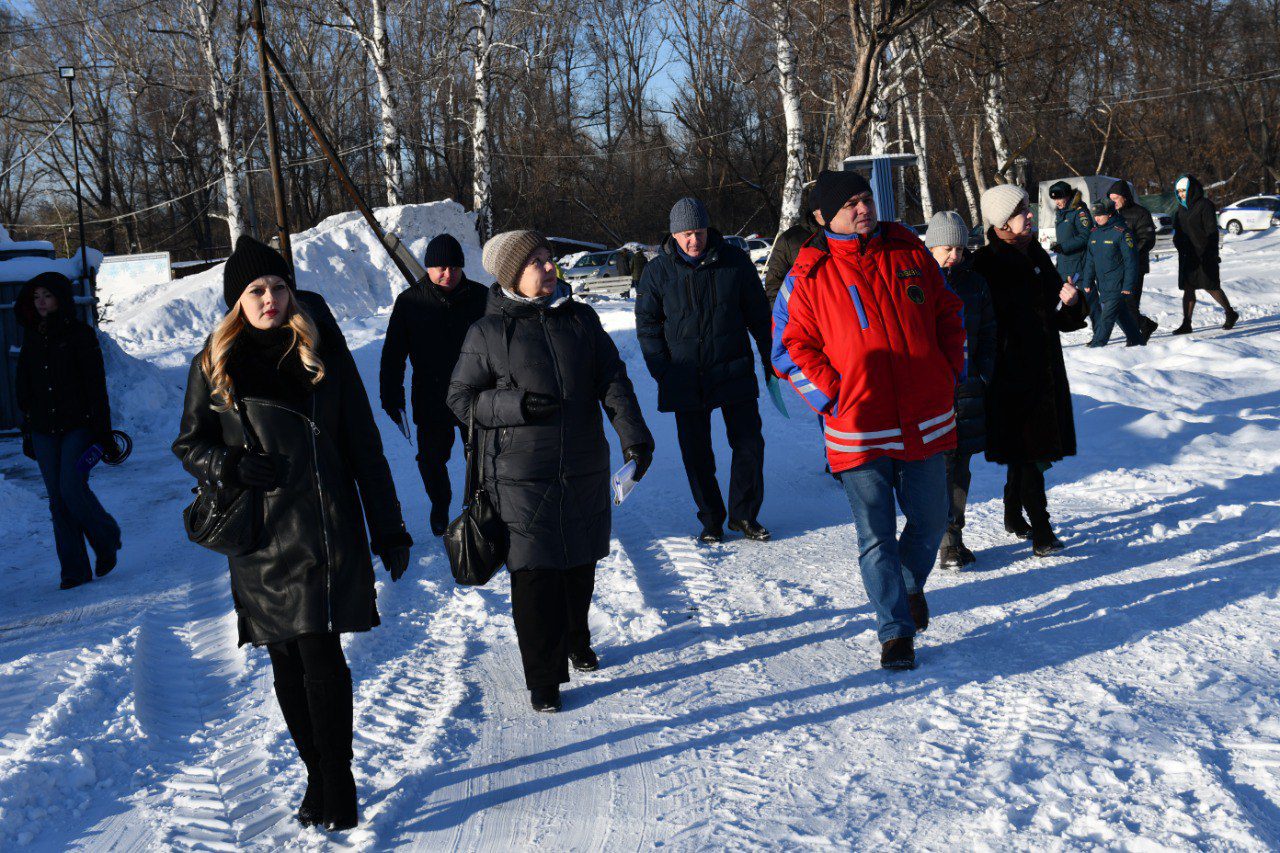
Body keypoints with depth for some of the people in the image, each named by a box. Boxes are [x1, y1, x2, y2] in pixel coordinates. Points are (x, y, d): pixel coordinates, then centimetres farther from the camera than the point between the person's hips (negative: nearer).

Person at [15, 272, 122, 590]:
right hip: (44, 430, 5)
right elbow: (24, 387, 16)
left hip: (78, 425, -5)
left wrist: (102, 432, -10)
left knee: (72, 488, -15)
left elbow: (96, 385, -6)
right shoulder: (31, 337, 11)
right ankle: (75, 571, 8)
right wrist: (27, 431, 14)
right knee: (58, 501, 2)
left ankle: (106, 541, 12)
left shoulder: (80, 334, -4)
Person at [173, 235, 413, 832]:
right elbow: (190, 444, 12)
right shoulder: (214, 364, 4)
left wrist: (388, 529, 4)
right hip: (259, 537, 2)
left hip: (324, 529, -2)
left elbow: (362, 444, 5)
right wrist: (228, 466, -12)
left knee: (319, 652, -9)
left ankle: (338, 788, 0)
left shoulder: (322, 350, 3)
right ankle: (318, 775, 22)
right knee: (285, 661, 8)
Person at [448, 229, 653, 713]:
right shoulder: (489, 333, -3)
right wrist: (517, 405, -15)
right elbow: (461, 399, 0)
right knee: (535, 576, -5)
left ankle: (576, 642, 41)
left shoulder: (580, 319, 7)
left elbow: (613, 380, 4)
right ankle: (543, 678, 7)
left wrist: (633, 434, -10)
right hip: (523, 478, -4)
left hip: (585, 471, 4)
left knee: (580, 565, 15)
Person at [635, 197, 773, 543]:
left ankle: (744, 514, 18)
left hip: (734, 372, 0)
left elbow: (758, 315, 8)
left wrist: (771, 358, 9)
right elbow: (647, 324, 5)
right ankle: (711, 520, 20)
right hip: (685, 379, 0)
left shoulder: (735, 262, 0)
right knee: (696, 452, 6)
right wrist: (663, 371, -3)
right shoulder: (658, 271, -1)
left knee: (749, 443, 1)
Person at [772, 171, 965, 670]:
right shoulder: (809, 276, -4)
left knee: (930, 523, 13)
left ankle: (910, 586, 42)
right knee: (876, 536, -1)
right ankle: (896, 632, 11)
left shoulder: (909, 253, 6)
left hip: (926, 421, 3)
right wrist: (833, 396, -8)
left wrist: (950, 372, 8)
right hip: (859, 431, -3)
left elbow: (947, 312, 17)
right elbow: (791, 347, -2)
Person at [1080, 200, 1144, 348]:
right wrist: (1087, 282, 11)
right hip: (1102, 284, 7)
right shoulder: (1095, 233, 9)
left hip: (1117, 285, -7)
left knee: (1108, 315, -8)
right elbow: (1090, 260, 16)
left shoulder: (1121, 233, -12)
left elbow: (1130, 261, -12)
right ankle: (1136, 339, 26)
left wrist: (1128, 285, -15)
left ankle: (1098, 342, -7)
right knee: (1121, 313, 15)